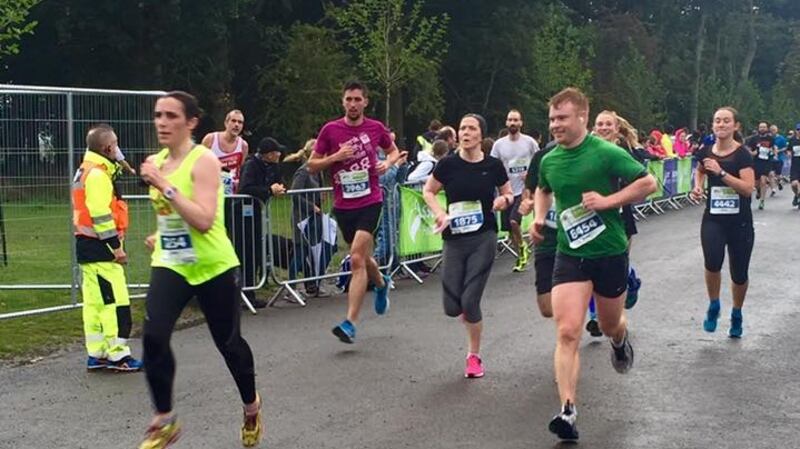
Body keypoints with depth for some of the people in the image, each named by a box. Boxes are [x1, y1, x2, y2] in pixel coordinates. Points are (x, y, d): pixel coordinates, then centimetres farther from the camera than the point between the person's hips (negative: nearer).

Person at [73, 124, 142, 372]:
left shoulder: (84, 172, 17)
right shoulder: (98, 174, -15)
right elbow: (101, 214, -20)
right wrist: (116, 246, -17)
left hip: (86, 244, 10)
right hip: (99, 246, -10)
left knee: (94, 301, 11)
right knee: (115, 301, -7)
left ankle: (97, 354, 15)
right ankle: (117, 355, -4)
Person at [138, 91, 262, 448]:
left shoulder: (204, 161, -16)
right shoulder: (157, 161, 4)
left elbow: (203, 221, -30)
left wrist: (164, 185, -31)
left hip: (213, 267, -5)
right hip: (170, 265, 5)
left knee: (228, 342, 9)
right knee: (153, 336, -16)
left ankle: (251, 409, 36)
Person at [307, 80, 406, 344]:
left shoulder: (376, 128, 1)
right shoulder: (330, 130, -1)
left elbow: (394, 151, 20)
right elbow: (312, 166, 2)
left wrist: (388, 163, -1)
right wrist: (335, 157, -13)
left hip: (370, 202, -2)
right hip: (343, 205, 3)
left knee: (357, 259, -15)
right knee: (362, 258, 17)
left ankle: (350, 324, -15)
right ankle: (382, 284, 52)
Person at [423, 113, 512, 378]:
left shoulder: (493, 166, -4)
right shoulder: (448, 164, -5)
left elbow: (509, 194, 12)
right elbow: (428, 191, 9)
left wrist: (504, 200, -11)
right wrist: (440, 213, -8)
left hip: (484, 239, -1)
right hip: (454, 239, 1)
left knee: (470, 301, -9)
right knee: (452, 307, -3)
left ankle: (474, 355, 15)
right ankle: (470, 314, 37)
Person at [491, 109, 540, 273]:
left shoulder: (529, 142, -2)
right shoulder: (499, 144, 3)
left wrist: (531, 173, -11)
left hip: (524, 189, -3)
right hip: (506, 190, 4)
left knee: (514, 221, -20)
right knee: (509, 228, 7)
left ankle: (522, 248, 8)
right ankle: (522, 255, 26)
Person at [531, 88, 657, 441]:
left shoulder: (608, 153, -14)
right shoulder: (549, 160, 2)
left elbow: (648, 183, -12)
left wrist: (608, 201, -21)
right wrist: (539, 217, 6)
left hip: (609, 252, -2)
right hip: (569, 254, 3)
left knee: (610, 325, 19)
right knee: (567, 333, -12)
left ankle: (620, 341, 57)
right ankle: (568, 411, -14)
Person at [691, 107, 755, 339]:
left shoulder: (742, 154, -12)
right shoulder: (705, 152, 0)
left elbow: (748, 188, -22)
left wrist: (721, 172, -28)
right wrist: (698, 187, 4)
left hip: (740, 222, -1)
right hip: (713, 219, 2)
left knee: (739, 274, 8)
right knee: (713, 262, -24)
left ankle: (736, 315, 36)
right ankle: (713, 306, 3)